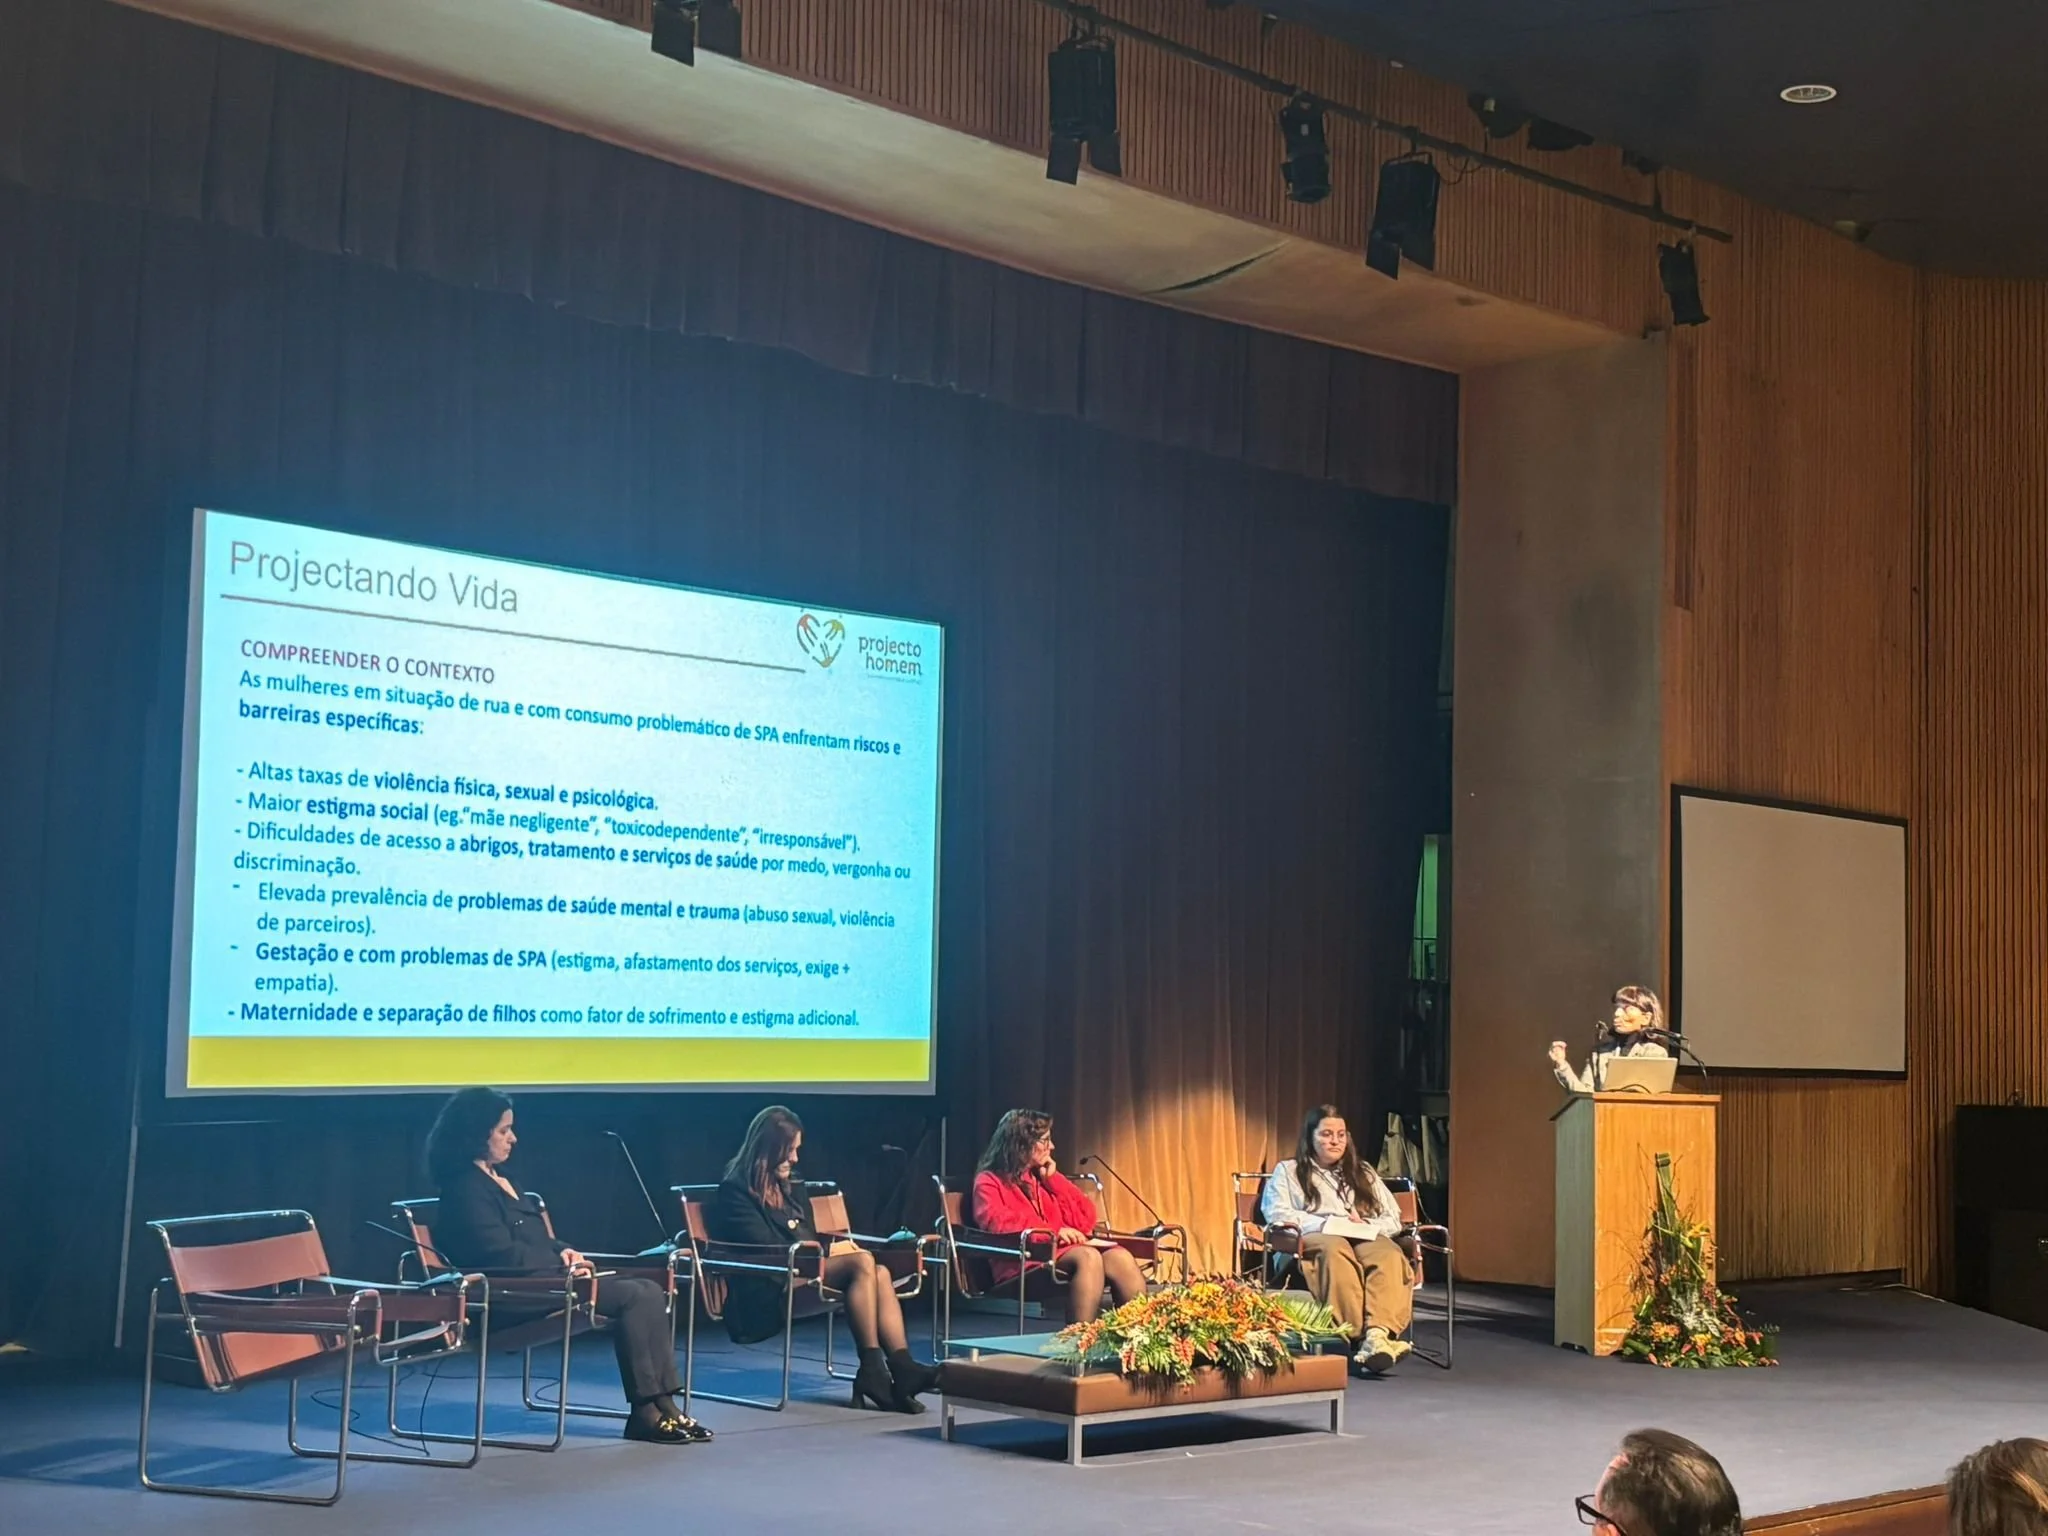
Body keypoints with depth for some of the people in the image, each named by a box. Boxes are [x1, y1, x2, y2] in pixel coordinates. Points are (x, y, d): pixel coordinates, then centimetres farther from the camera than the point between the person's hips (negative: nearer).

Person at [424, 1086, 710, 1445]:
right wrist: (563, 1264, -11)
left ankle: (664, 1403, -12)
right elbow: (503, 1254, -18)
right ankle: (644, 1412, -16)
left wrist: (564, 1251, 4)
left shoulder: (501, 1179, 20)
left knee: (650, 1292, -7)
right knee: (634, 1297, -20)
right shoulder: (466, 1189, -10)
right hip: (513, 1293, -10)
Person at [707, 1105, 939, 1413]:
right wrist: (830, 1249, -8)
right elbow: (763, 1248, -11)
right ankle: (872, 1370, -33)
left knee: (880, 1273, -23)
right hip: (769, 1288, -8)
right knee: (862, 1262, -29)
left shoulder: (791, 1189, 25)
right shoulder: (735, 1191, -1)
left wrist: (830, 1247, -2)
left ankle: (902, 1368, -37)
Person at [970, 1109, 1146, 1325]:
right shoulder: (989, 1182, 9)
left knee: (1119, 1257, -26)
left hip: (1065, 1251, 6)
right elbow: (996, 1221, -13)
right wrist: (1053, 1230, -18)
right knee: (1088, 1257, -35)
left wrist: (1053, 1179, 14)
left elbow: (1088, 1220, 20)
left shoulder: (1045, 1178, 27)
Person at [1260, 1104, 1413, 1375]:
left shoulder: (1364, 1172, 30)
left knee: (1388, 1253, -36)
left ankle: (1378, 1335, -57)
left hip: (1366, 1240, 3)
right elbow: (1276, 1213, 2)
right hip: (1313, 1241, -3)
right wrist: (1327, 1224, -10)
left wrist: (1365, 1226, -2)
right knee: (1334, 1249, -42)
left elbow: (1393, 1219, 21)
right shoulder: (1288, 1171, 20)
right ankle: (1357, 1336, -54)